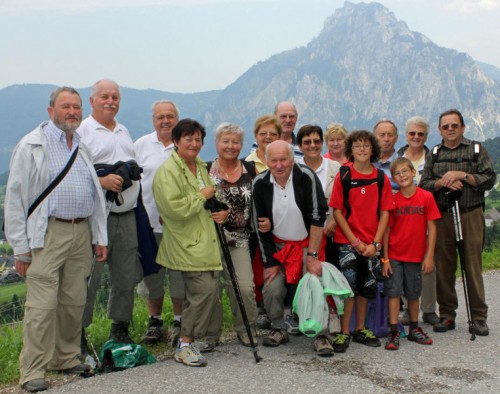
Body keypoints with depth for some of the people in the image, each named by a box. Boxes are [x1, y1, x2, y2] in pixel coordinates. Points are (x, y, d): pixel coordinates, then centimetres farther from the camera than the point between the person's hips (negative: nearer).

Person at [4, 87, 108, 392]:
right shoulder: (32, 146, 0)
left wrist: (100, 237, 14)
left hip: (82, 233, 6)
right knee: (42, 304, -7)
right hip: (48, 234, -5)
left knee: (74, 302, 10)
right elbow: (16, 198, -3)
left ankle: (67, 358, 23)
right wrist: (21, 246, -9)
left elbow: (96, 195, 21)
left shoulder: (83, 147, 17)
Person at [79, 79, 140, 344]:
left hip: (127, 215, 7)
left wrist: (132, 173, 9)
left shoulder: (123, 131, 20)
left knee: (126, 277, 11)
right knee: (89, 277, -4)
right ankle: (78, 333, 8)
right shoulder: (82, 131, -3)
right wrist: (101, 180, -24)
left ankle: (120, 328, 24)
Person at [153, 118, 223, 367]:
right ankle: (185, 345, -4)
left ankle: (202, 338, 23)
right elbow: (176, 209, -22)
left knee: (212, 290, 8)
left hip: (207, 241, 9)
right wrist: (202, 196, -12)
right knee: (205, 289, -16)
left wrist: (220, 212, 11)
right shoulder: (168, 171, -11)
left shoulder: (201, 167, 17)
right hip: (188, 245, -9)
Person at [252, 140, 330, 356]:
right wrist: (270, 262, -2)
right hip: (278, 246, 3)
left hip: (307, 244, -3)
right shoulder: (260, 183, -9)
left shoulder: (306, 177, -19)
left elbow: (318, 217, -18)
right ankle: (279, 329, 17)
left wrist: (312, 255, -18)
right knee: (272, 289, -8)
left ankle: (320, 334, 4)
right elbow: (260, 225, -2)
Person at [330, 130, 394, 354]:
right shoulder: (343, 175, -4)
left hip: (372, 244, 3)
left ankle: (360, 330, 25)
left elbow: (384, 213, 3)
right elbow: (337, 211, -5)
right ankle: (344, 333, 5)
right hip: (347, 241, -3)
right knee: (349, 284, -6)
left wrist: (375, 243, -7)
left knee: (367, 285, 10)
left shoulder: (381, 178, 3)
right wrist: (355, 241, -10)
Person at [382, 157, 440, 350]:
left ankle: (414, 329, 28)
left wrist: (429, 256, -7)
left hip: (416, 256, 1)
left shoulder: (426, 197, -5)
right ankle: (394, 332, 5)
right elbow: (386, 230, -2)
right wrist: (385, 258, -5)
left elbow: (431, 228, -4)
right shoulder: (392, 200, -4)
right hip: (394, 256, -1)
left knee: (413, 293, 14)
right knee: (394, 292, -1)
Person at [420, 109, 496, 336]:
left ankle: (479, 317, 4)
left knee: (473, 264, -4)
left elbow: (489, 180, -1)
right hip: (442, 215, 2)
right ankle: (447, 315, 13)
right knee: (444, 266, 3)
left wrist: (461, 175, -11)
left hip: (471, 215, -2)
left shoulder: (477, 150, 8)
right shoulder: (434, 154, 15)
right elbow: (424, 185, 8)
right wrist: (443, 182, -10)